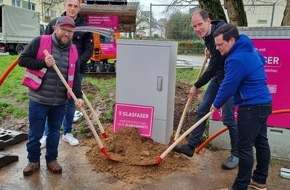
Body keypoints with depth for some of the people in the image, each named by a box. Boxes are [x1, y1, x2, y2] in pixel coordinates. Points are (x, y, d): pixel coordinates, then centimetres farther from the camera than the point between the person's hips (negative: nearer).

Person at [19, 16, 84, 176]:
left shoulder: (73, 50, 6)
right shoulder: (40, 42, -6)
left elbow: (75, 76, 7)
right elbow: (22, 59, -5)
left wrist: (78, 96, -4)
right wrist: (43, 63, -20)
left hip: (60, 101, 3)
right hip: (39, 99, -3)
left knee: (54, 132, 16)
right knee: (35, 133, 10)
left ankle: (51, 159, 33)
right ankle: (33, 160, 30)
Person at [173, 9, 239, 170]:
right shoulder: (208, 34, 0)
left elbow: (213, 67, -25)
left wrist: (197, 86, -15)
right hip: (217, 77, 9)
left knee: (228, 117, -6)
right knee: (202, 110, 7)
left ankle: (236, 154, 14)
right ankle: (191, 146, 16)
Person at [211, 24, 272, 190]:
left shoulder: (237, 59, -24)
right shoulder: (248, 48, 9)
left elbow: (228, 87, -19)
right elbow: (262, 60, 30)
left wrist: (217, 104, -3)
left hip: (252, 107, -11)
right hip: (263, 102, 11)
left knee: (245, 148, -4)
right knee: (261, 142, 18)